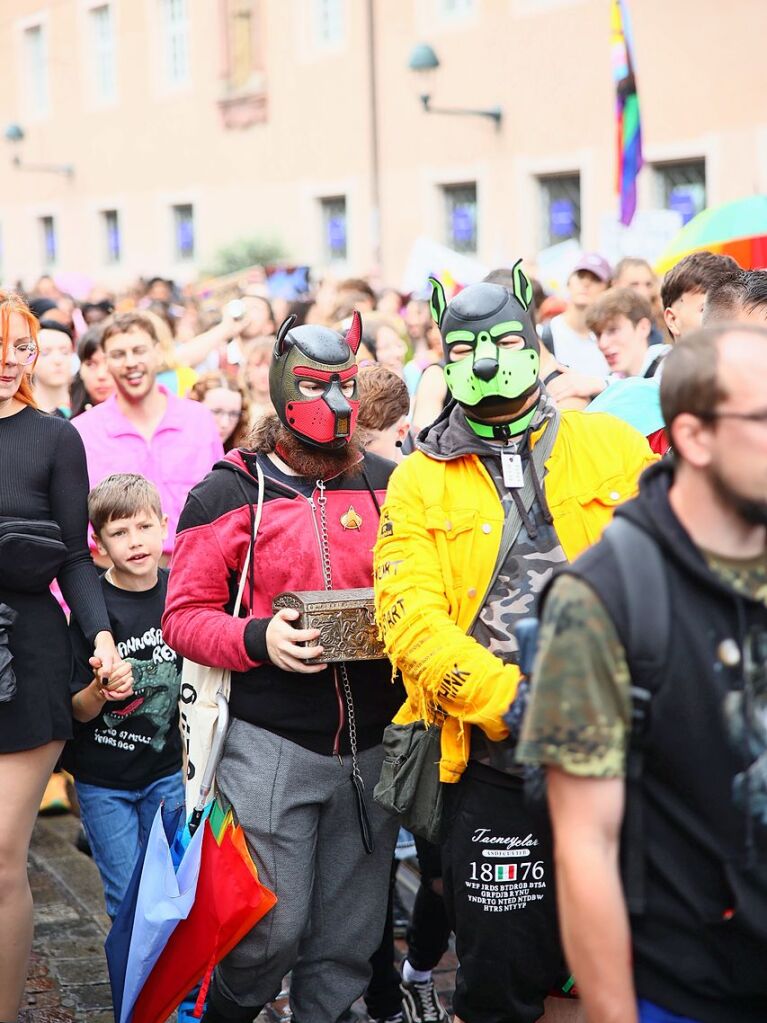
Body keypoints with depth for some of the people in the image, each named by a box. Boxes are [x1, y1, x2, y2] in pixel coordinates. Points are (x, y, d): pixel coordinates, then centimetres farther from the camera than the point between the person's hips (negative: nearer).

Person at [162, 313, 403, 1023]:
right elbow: (184, 616, -3)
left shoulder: (386, 485, 10)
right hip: (271, 745, -4)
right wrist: (259, 639, -20)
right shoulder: (230, 493, -1)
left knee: (350, 937, 10)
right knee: (272, 931, -2)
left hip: (371, 743, 4)